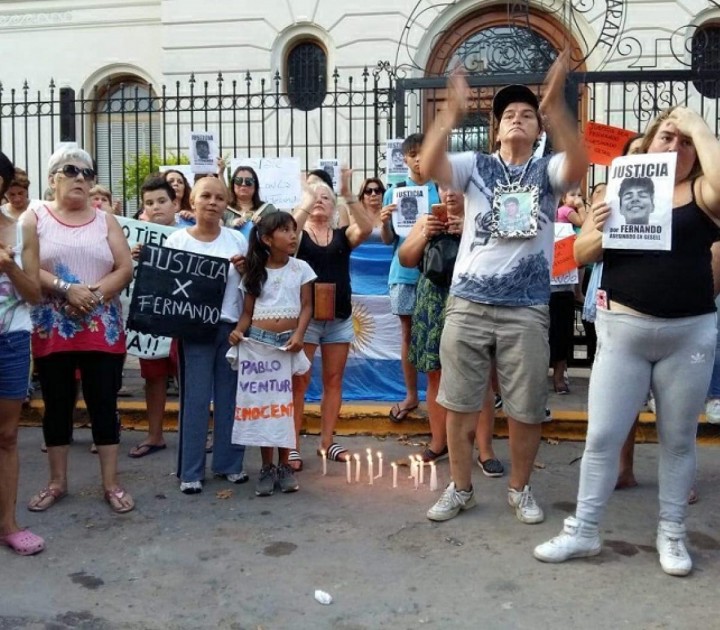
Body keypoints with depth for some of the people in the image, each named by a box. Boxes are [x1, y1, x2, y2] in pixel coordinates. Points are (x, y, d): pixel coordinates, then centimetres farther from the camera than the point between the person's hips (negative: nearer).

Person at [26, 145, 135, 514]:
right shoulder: (35, 218, 4)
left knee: (104, 404, 4)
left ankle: (111, 484, 13)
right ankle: (57, 482, 23)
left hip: (103, 330, 1)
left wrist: (94, 293, -15)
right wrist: (66, 289, -19)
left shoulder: (105, 220, 9)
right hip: (51, 329, 0)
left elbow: (125, 270, 0)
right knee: (57, 405, 9)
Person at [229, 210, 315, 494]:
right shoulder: (256, 271, 4)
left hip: (288, 340, 0)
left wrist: (299, 335, -16)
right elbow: (248, 311, 5)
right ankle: (267, 467, 13)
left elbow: (307, 306, 0)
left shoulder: (301, 268, 2)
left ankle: (284, 466, 16)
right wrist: (239, 331, -14)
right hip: (258, 339, 1)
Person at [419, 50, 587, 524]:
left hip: (526, 310, 0)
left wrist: (556, 106, -29)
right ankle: (461, 489, 25)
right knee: (460, 404, 8)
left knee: (527, 409, 8)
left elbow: (579, 166, -19)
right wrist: (452, 114, -23)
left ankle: (520, 489, 29)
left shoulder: (547, 170, 5)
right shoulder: (477, 166, 6)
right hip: (467, 304, 1)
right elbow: (429, 167, -12)